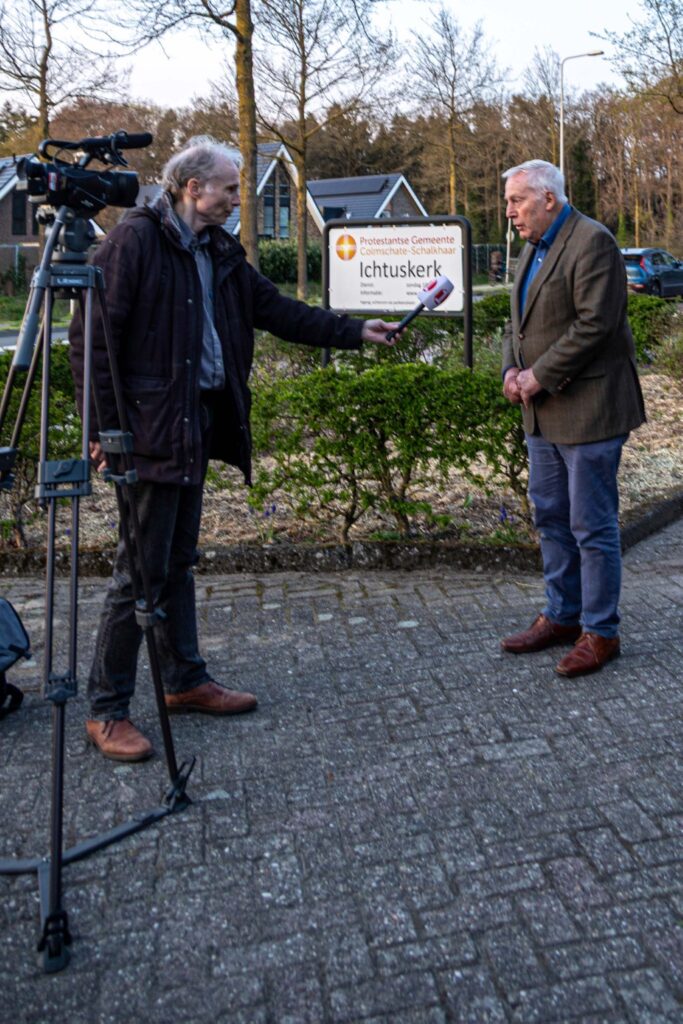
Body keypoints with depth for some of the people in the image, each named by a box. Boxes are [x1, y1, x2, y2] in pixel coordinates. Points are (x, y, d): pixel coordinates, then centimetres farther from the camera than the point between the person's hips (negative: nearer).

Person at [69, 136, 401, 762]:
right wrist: (104, 427, -17)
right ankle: (107, 711, 7)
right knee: (142, 571, -5)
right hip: (152, 429, -8)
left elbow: (276, 310, 19)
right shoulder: (136, 240, -11)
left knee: (179, 563, 16)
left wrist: (355, 332, 16)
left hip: (197, 426, 8)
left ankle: (186, 680, 29)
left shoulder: (219, 252, 14)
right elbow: (91, 338, -14)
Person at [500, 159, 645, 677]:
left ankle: (601, 632, 11)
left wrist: (539, 376, -18)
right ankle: (562, 616, 29)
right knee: (551, 517, 15)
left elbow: (594, 324, -21)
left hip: (587, 409, -9)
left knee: (593, 525, -1)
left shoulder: (592, 242, -13)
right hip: (545, 411, 9)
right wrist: (512, 368, 0)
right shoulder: (534, 248, 15)